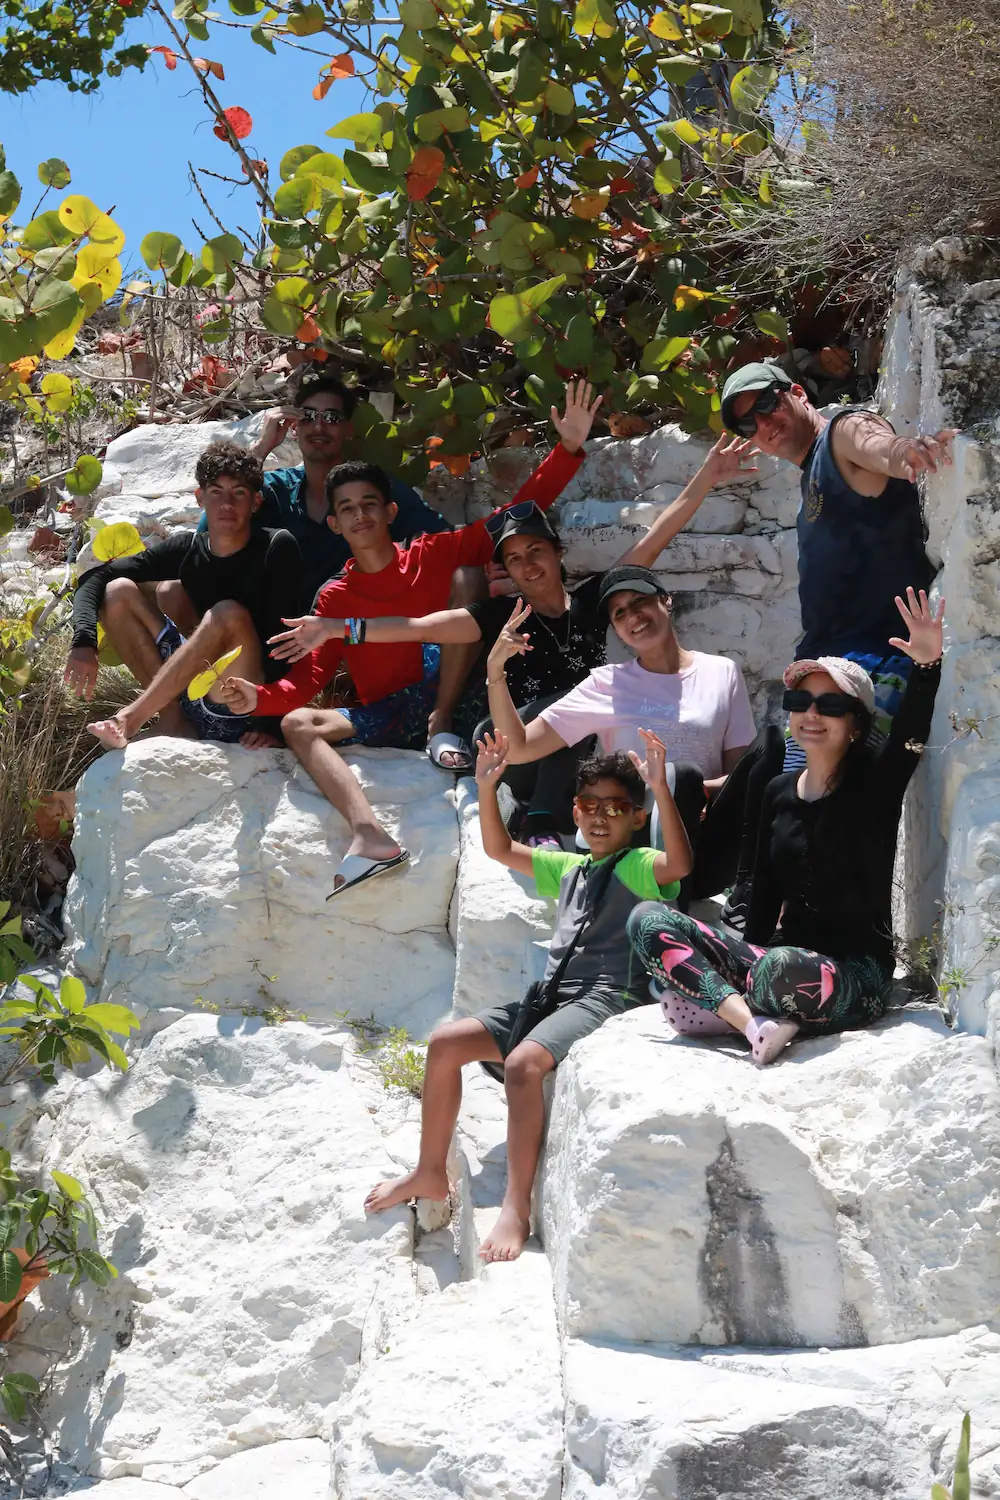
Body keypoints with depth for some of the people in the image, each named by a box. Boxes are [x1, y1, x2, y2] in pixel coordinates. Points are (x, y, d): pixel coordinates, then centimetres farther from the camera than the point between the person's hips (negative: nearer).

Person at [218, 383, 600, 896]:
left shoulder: (433, 557, 7)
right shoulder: (334, 598, 12)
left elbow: (516, 517, 4)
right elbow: (310, 677, 2)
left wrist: (568, 448, -5)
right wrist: (260, 698, -19)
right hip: (387, 716, 2)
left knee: (464, 580, -16)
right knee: (297, 724, -23)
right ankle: (371, 838, -45)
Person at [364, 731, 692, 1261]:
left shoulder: (639, 866, -1)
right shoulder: (569, 869, 23)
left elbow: (679, 863, -24)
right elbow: (500, 849, 29)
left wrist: (661, 789, -32)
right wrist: (487, 788, 15)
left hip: (606, 998, -8)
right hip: (549, 996, 8)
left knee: (522, 1061, -33)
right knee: (446, 1042, 0)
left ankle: (516, 1209, -32)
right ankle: (430, 1173, 12)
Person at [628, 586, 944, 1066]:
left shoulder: (876, 781, -3)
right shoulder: (779, 792, 12)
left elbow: (909, 736, -24)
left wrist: (927, 666, -41)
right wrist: (750, 953, 5)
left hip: (856, 976, -6)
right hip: (778, 953, 6)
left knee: (782, 970, -42)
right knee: (648, 920, -12)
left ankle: (713, 1002, -11)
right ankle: (751, 1021, -29)